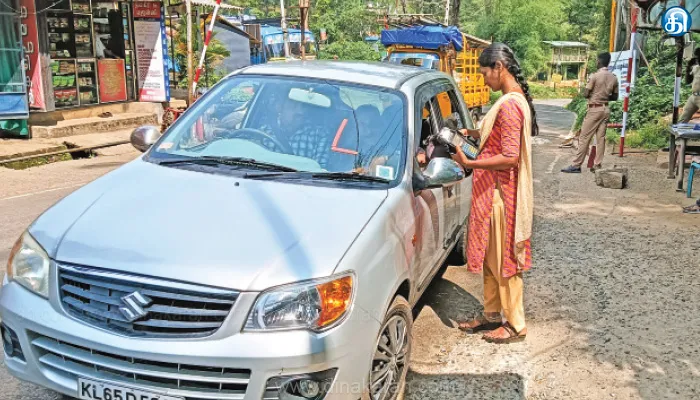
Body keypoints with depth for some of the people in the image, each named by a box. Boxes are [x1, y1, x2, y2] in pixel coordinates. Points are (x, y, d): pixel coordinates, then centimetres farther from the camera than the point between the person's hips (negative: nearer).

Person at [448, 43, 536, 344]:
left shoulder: (509, 105, -21)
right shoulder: (516, 99, 11)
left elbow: (510, 157, -25)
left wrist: (470, 164, -25)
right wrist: (476, 133, 14)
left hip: (500, 193, -10)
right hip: (493, 191, 10)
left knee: (503, 258, 2)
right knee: (490, 257, 17)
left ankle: (515, 325, 16)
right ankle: (491, 314, 30)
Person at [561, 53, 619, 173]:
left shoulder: (595, 76, -12)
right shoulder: (614, 77, 5)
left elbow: (585, 94, -11)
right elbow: (615, 97, 11)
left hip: (594, 109, -6)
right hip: (606, 109, 6)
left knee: (584, 138, -3)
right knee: (601, 138, 6)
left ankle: (576, 165, -2)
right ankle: (597, 165, 6)